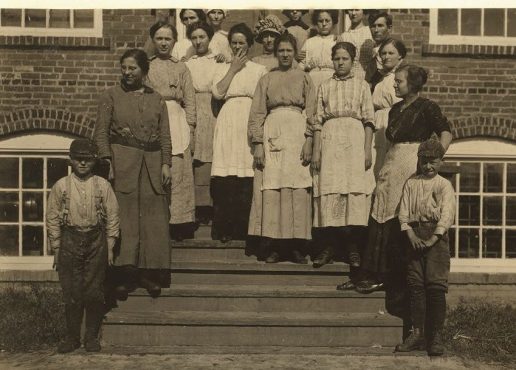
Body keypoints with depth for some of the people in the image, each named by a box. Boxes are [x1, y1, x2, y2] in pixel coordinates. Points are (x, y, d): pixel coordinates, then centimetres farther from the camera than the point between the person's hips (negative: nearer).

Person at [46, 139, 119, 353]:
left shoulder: (102, 186, 2)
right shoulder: (61, 186, 3)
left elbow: (112, 217, 4)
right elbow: (53, 219, 5)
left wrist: (110, 247, 2)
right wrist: (56, 248, 2)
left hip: (96, 240, 0)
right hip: (70, 240, 0)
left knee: (94, 292, 3)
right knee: (71, 292, 2)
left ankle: (92, 337, 16)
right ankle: (72, 337, 14)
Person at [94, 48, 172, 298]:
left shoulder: (157, 100, 16)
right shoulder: (111, 96, 8)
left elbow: (165, 136, 12)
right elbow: (101, 132, 2)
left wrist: (166, 164, 2)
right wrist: (107, 160, -10)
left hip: (152, 163, 3)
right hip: (122, 162, -3)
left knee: (154, 218, 0)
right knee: (124, 217, -7)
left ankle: (149, 273, 7)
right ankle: (123, 275, -4)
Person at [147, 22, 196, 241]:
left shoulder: (181, 68, 12)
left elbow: (190, 102, 11)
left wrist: (190, 131, 3)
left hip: (177, 123, 1)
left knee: (178, 175, -3)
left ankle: (178, 223, 4)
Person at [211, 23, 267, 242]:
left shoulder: (259, 70, 13)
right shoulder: (224, 69, 18)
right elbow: (217, 93, 0)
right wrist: (233, 69, 2)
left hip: (251, 123, -1)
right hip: (228, 122, 1)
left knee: (248, 177, -9)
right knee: (225, 179, -6)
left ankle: (245, 228, -3)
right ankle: (225, 229, -1)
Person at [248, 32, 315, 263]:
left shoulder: (304, 78, 13)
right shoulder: (266, 80, 15)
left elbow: (311, 112, 5)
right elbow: (257, 113, 9)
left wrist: (309, 140, -8)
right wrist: (258, 144, -2)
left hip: (297, 133, -1)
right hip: (272, 133, 1)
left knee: (298, 188, -5)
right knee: (271, 188, -5)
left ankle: (296, 246, 0)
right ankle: (275, 246, 0)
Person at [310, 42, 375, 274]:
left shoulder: (361, 86, 13)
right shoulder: (325, 87, 16)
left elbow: (368, 121, 6)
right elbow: (318, 121, 11)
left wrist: (367, 150, -4)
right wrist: (316, 151, 2)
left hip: (354, 138, -1)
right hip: (329, 139, 1)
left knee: (355, 190, -9)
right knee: (328, 191, -5)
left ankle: (353, 248, -4)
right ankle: (329, 246, 1)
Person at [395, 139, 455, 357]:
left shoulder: (444, 185, 5)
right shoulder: (411, 183, 14)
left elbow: (447, 215, -5)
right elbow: (403, 211, 7)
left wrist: (433, 239, -15)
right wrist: (410, 234, -8)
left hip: (436, 235, -3)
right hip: (414, 234, 3)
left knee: (436, 285, -8)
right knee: (415, 284, 1)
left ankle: (436, 336, -3)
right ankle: (417, 333, 6)